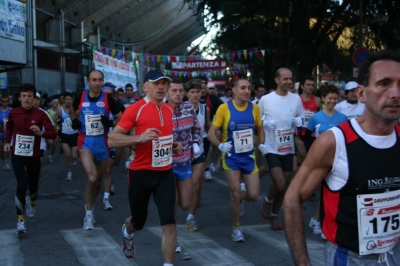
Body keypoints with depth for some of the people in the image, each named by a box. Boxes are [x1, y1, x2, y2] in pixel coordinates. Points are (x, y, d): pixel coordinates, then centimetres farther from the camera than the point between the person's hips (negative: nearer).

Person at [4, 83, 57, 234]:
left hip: (34, 156, 0)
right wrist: (7, 142, 11)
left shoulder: (40, 115, -13)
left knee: (33, 185, 14)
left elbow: (53, 134, -18)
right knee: (21, 185, -14)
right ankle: (20, 220, -6)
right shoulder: (13, 112, -5)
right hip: (17, 155, 0)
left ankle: (31, 203, 50)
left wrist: (41, 133, -36)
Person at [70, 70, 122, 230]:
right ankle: (89, 214, -5)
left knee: (98, 180, 16)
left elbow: (120, 118, 0)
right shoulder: (80, 97, -3)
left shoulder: (108, 99, -7)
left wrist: (110, 123, -20)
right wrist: (74, 121, -2)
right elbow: (72, 110, 18)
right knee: (91, 177, -21)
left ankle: (90, 207, 41)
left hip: (102, 142, 2)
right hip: (85, 142, -2)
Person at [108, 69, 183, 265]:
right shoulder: (135, 109, -14)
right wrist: (140, 138, -30)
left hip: (165, 173, 4)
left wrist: (173, 145, 6)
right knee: (138, 222, 16)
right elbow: (112, 140, -18)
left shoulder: (169, 109, 6)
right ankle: (127, 232, 53)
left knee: (169, 224, -9)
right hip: (141, 173, -4)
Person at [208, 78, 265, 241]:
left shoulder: (254, 108, -2)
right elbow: (211, 133, -10)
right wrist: (220, 145, -29)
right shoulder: (224, 108, -13)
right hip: (231, 158, -3)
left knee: (253, 196, -1)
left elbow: (259, 129, 13)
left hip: (249, 157, 3)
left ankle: (237, 199, 36)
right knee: (235, 194, -3)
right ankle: (236, 228, 20)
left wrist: (262, 144, -4)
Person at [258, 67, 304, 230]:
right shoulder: (265, 99, -6)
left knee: (285, 186, 11)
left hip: (289, 149, 4)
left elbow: (301, 118, 13)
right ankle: (267, 200, 18)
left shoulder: (296, 99, 2)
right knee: (280, 184, -15)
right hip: (272, 148, -4)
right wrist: (265, 123, -18)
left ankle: (274, 215, 31)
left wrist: (299, 121, -10)